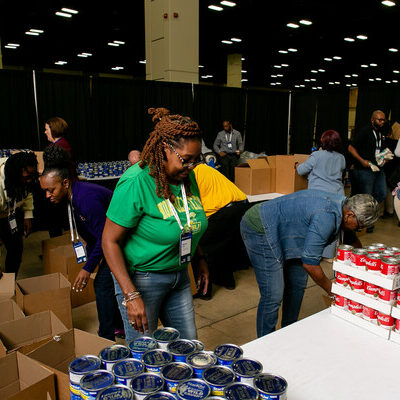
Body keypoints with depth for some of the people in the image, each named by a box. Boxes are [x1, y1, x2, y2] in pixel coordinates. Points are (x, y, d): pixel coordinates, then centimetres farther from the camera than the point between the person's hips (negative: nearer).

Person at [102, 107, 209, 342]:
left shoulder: (188, 176, 0)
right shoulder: (136, 182, -22)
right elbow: (110, 240, -20)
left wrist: (199, 259, 14)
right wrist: (130, 295, -24)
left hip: (179, 276, 7)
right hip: (142, 278, -6)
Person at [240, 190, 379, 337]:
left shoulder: (340, 202, 2)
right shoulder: (326, 217, -28)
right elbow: (309, 263, -22)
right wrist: (330, 289, -6)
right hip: (259, 230, -11)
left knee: (298, 282, 14)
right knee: (273, 295, -10)